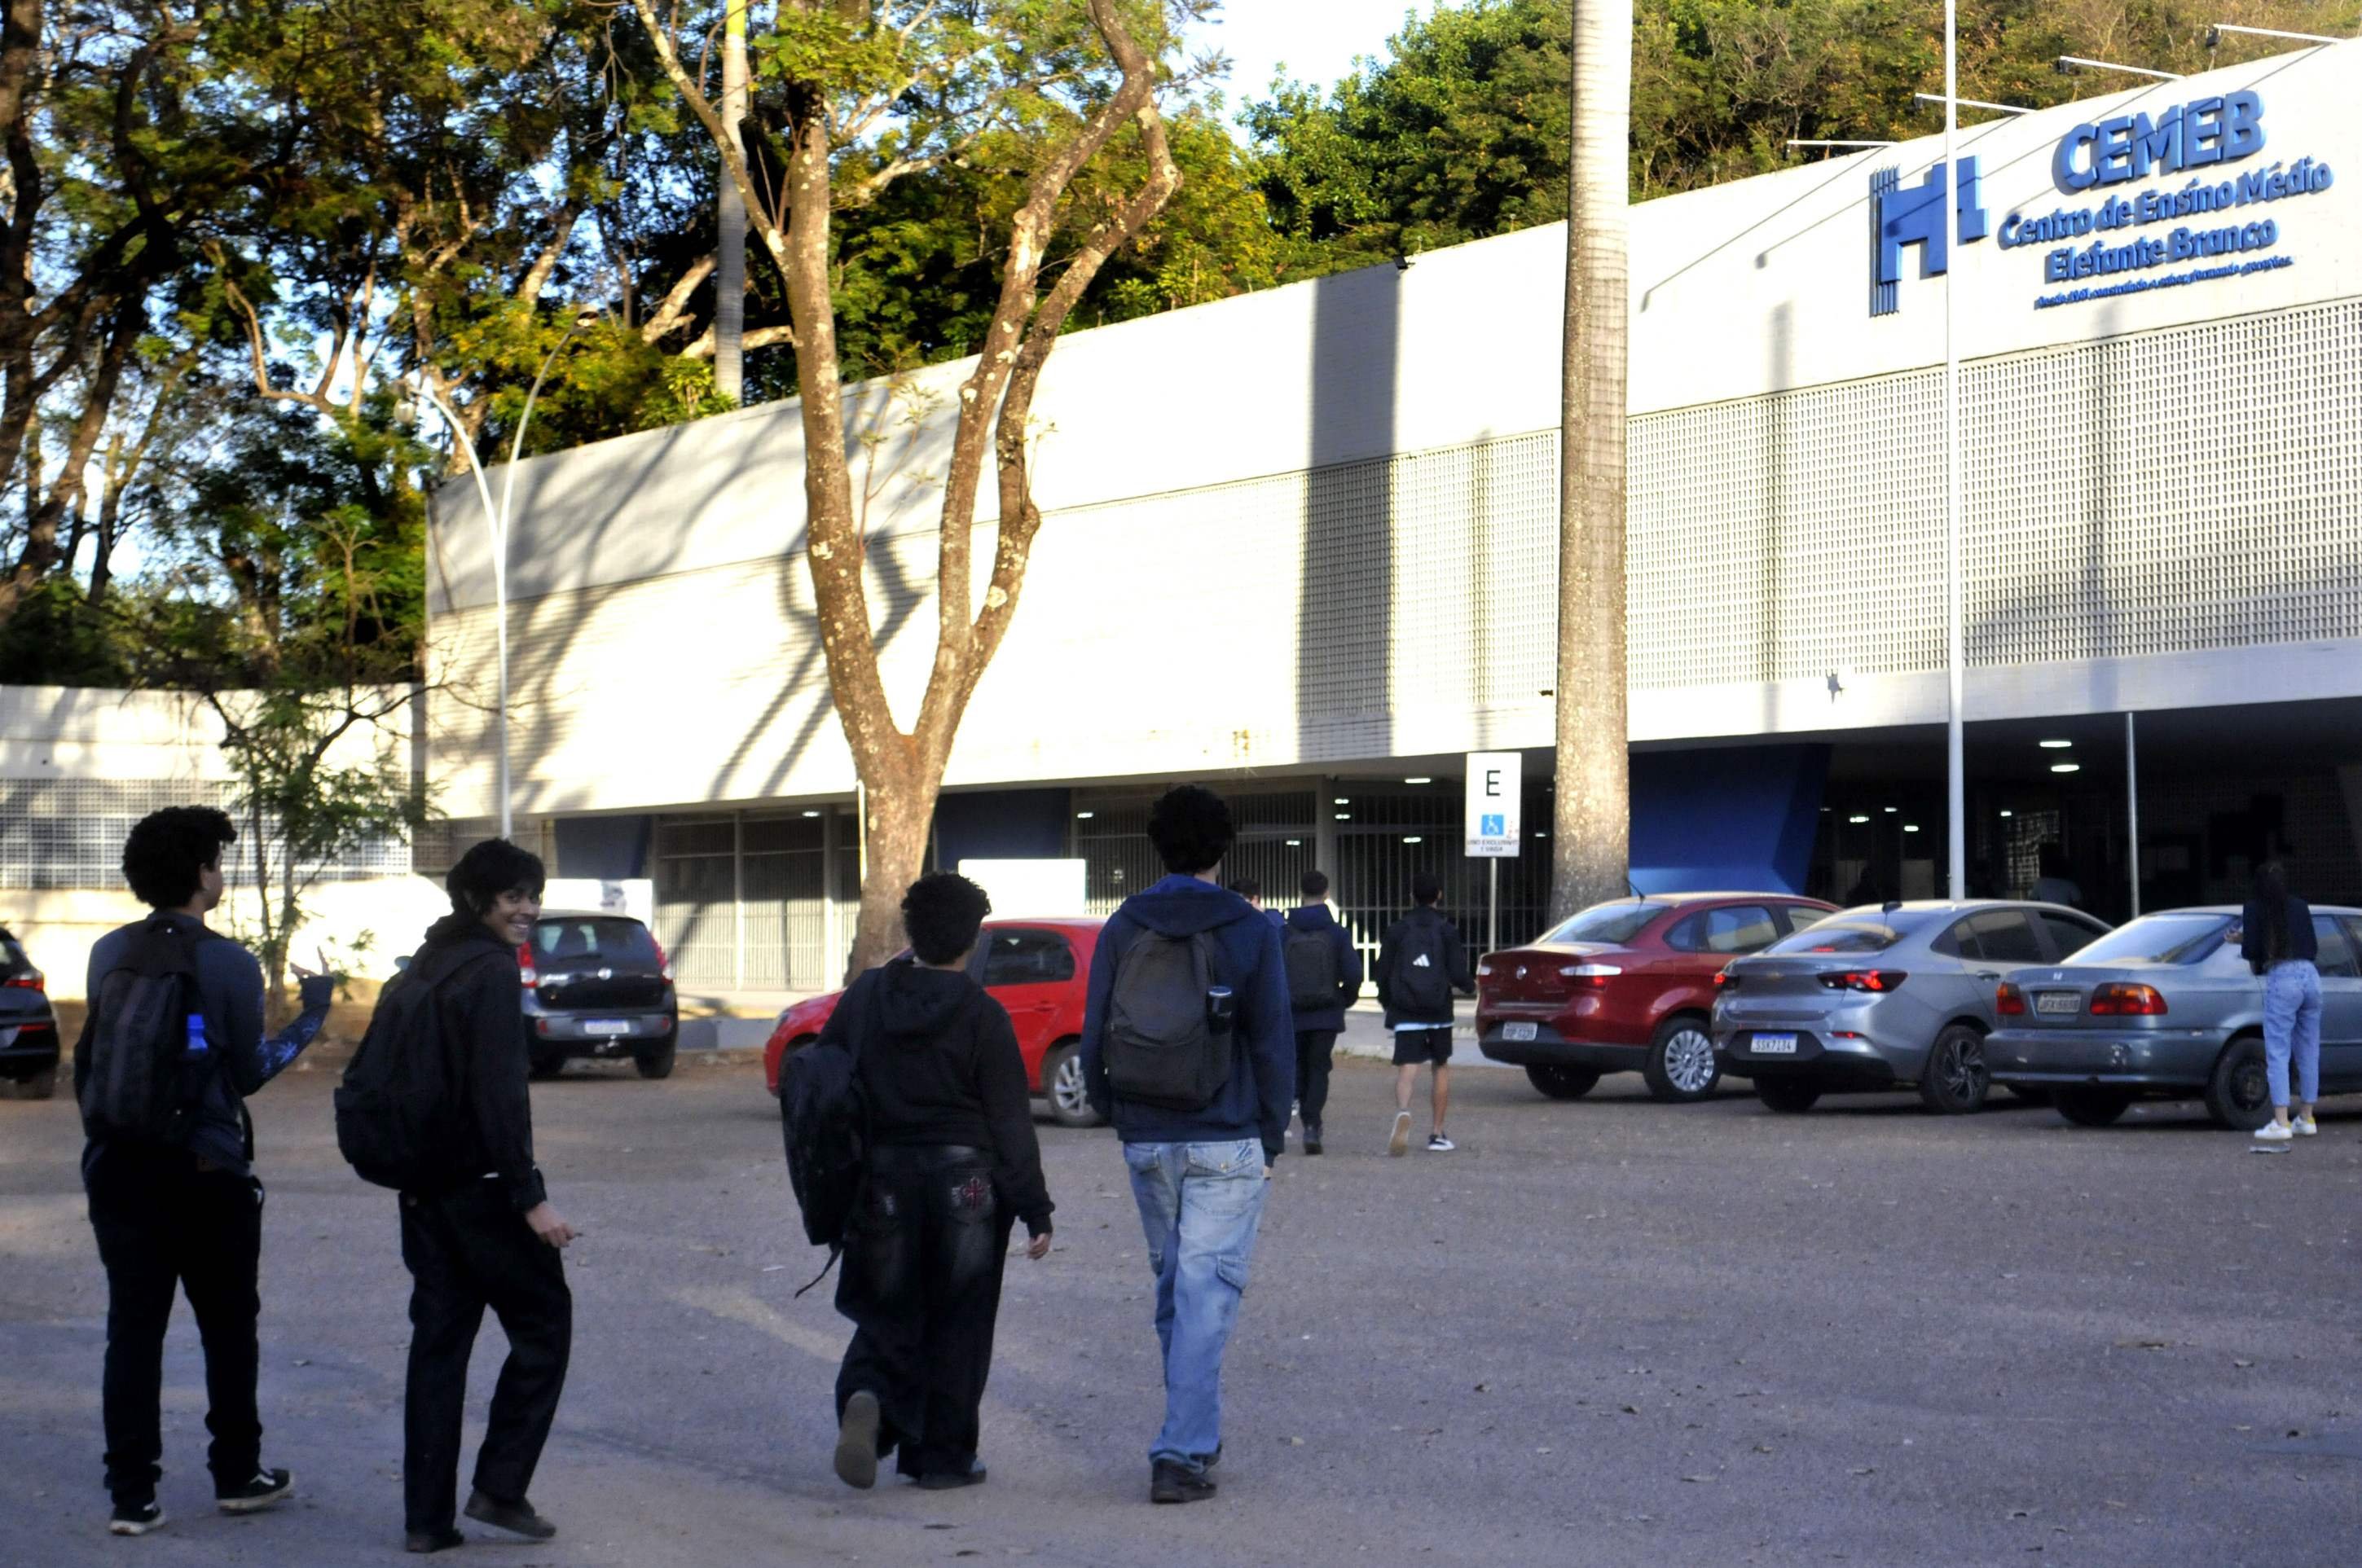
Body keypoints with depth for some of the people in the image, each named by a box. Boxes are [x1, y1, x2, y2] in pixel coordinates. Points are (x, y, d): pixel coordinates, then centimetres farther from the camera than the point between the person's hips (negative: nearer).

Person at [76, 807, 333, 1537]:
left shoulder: (110, 954, 2)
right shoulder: (230, 963, -10)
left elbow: (92, 1054, 9)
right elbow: (247, 1072, -3)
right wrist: (311, 1016, 7)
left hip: (120, 1167, 3)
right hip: (208, 1171, -3)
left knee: (133, 1331, 4)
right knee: (228, 1329, 12)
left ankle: (132, 1494, 2)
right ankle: (237, 1475, 20)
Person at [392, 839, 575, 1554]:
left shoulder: (428, 965, 13)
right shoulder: (492, 971, -14)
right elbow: (499, 1094, -20)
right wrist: (531, 1198, -19)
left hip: (424, 1189, 8)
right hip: (483, 1187, -8)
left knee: (439, 1339, 9)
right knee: (543, 1322, 5)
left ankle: (427, 1517, 9)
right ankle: (499, 1486, 1)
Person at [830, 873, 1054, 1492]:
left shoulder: (865, 997, 1)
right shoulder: (981, 1016, -10)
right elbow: (1010, 1122, -8)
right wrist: (1035, 1210, -4)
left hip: (882, 1180, 3)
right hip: (964, 1182, -3)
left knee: (887, 1314, 13)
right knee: (957, 1326, 8)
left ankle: (866, 1397, -16)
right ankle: (942, 1457, 12)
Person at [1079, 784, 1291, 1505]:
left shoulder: (1122, 928, 1)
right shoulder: (1249, 931, -6)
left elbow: (1094, 1040, 2)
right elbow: (1275, 1044, -5)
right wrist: (1271, 1135, 5)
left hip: (1147, 1142, 3)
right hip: (1226, 1145, -3)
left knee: (1173, 1284, 18)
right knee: (1206, 1293, -4)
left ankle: (1196, 1435, 28)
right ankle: (1182, 1453, -11)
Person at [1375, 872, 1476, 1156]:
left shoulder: (1396, 931, 1)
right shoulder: (1447, 931, -2)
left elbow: (1384, 974, 1)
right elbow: (1458, 975, -6)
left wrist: (1387, 1003, 17)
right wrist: (1471, 986, 16)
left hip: (1405, 1014, 0)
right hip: (1439, 1013, 0)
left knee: (1407, 1068, -8)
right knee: (1441, 1068, 17)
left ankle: (1403, 1112, -39)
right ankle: (1437, 1134, 19)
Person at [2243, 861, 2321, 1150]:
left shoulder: (2255, 909, 3)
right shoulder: (2300, 906, 15)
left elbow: (2250, 950, -4)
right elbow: (2313, 948, 18)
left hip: (2281, 977, -5)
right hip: (2311, 976, 5)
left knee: (2278, 1054, -6)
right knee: (2308, 1053, 14)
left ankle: (2281, 1123, -14)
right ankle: (2306, 1118, 22)